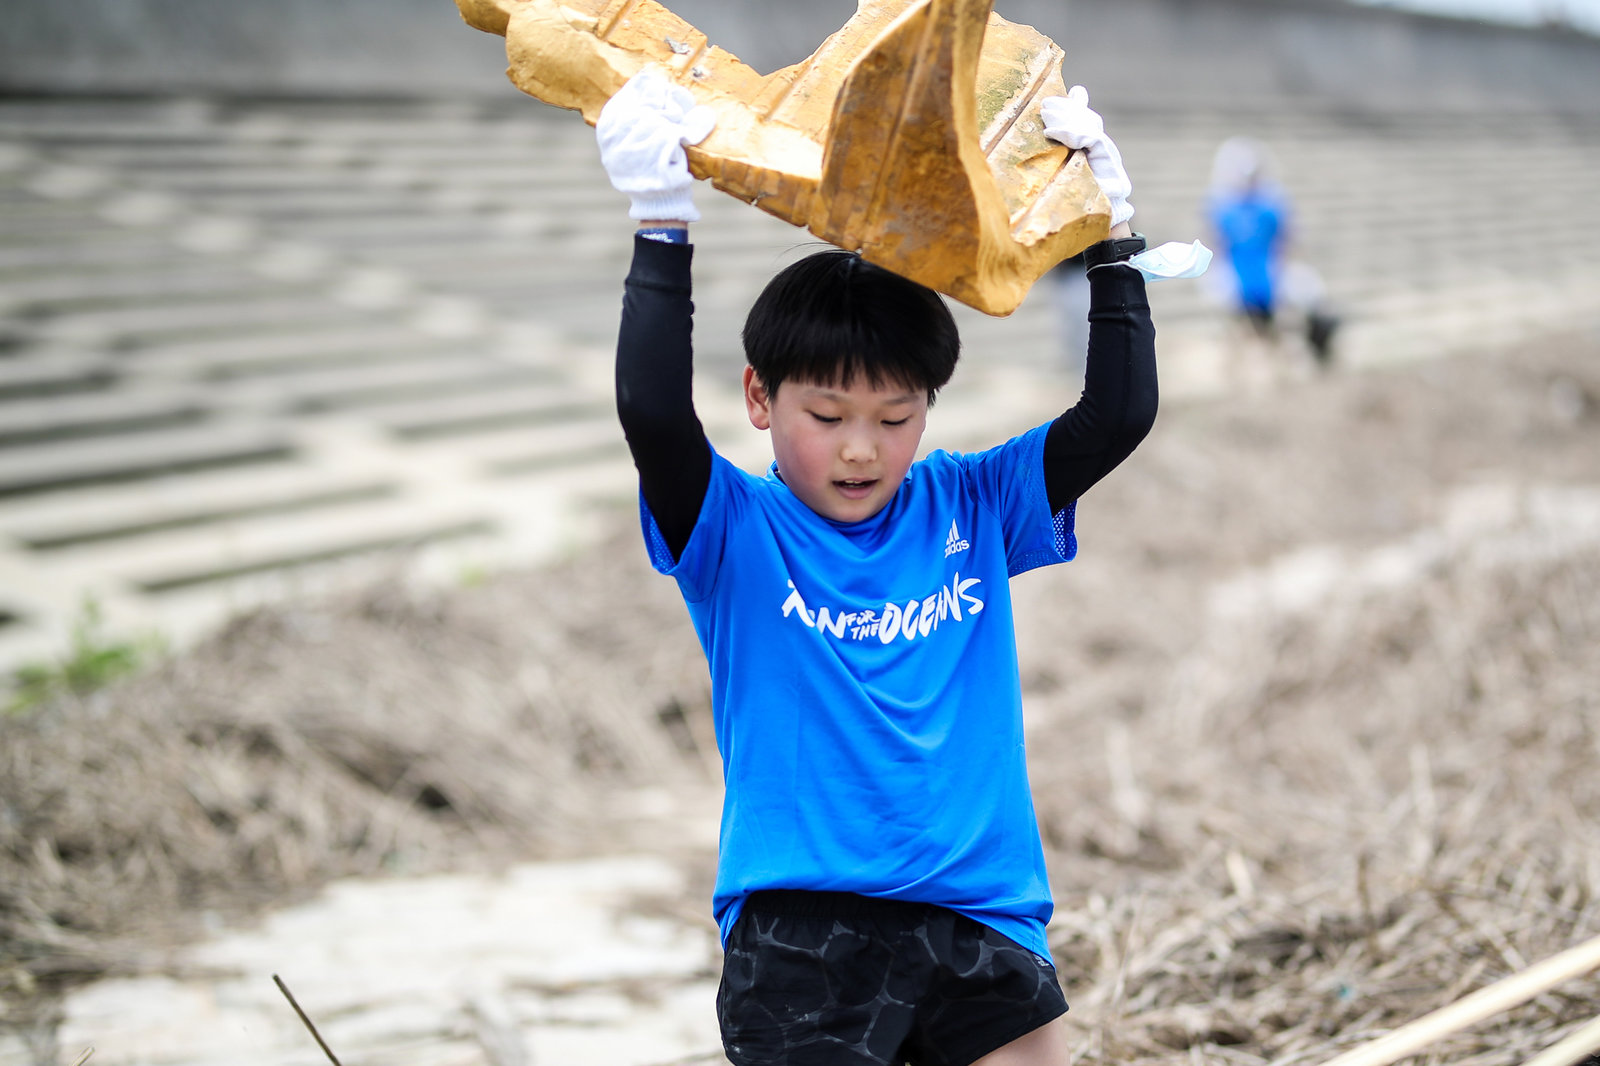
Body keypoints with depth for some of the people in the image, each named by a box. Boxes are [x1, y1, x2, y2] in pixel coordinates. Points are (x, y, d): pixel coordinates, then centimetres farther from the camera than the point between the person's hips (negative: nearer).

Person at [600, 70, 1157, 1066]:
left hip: (983, 915, 3)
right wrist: (662, 224, -20)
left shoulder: (971, 509, 8)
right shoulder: (735, 531, -2)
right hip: (801, 926, -3)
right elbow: (653, 410, -19)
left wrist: (1109, 242, -2)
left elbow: (1118, 417, 3)